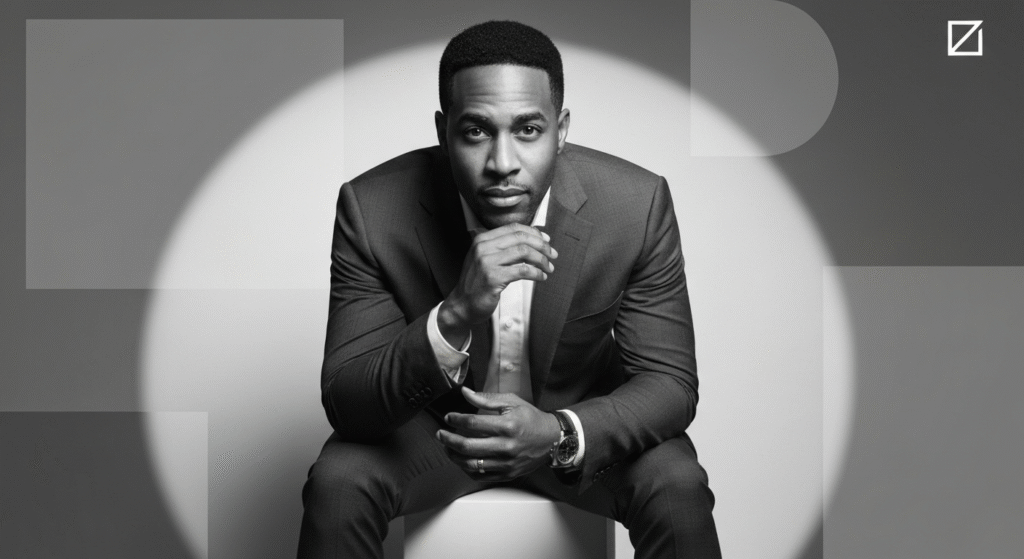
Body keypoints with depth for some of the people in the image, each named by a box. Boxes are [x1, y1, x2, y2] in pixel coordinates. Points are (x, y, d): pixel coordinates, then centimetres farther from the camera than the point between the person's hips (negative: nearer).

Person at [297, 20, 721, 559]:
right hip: (430, 423, 0)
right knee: (336, 485, -26)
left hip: (579, 419, 1)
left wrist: (560, 434, -37)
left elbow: (669, 381, -16)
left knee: (678, 490, -25)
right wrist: (455, 317, -44)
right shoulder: (372, 209, -24)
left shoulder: (637, 204, -23)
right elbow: (344, 403, -24)